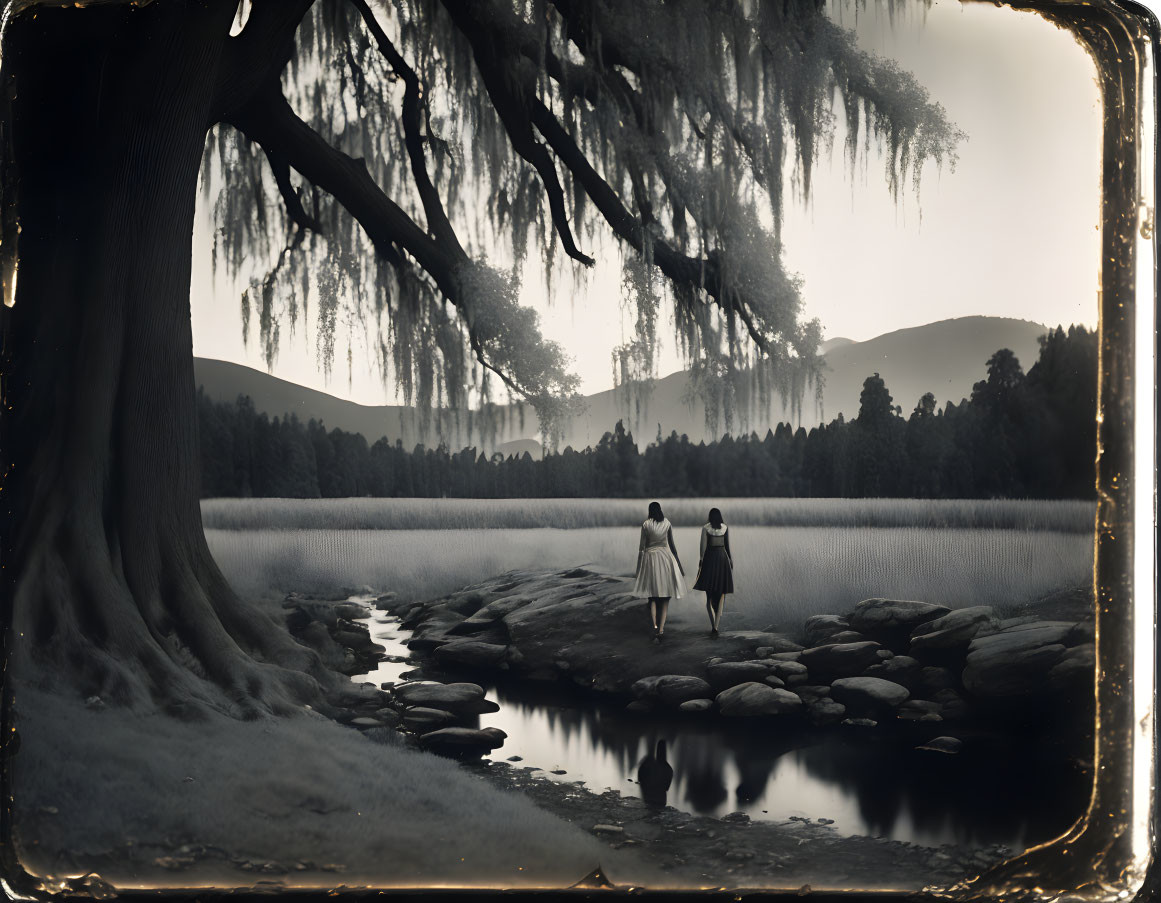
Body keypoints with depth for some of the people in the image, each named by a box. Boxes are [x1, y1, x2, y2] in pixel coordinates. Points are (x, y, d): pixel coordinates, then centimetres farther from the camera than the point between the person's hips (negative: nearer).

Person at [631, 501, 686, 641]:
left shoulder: (645, 525, -5)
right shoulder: (667, 523, -1)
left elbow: (642, 547, -5)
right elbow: (672, 545, 2)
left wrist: (638, 568, 1)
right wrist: (679, 564, 11)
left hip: (649, 558, -1)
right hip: (665, 558, 1)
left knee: (652, 598, 7)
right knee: (664, 598, 7)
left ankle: (655, 626, -14)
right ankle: (661, 630, 0)